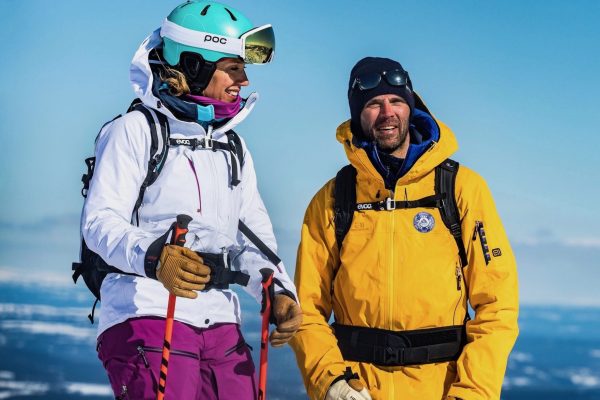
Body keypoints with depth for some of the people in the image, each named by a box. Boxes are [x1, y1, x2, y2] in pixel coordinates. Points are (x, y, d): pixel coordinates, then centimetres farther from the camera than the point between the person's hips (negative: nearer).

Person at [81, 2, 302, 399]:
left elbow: (255, 234, 17)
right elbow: (100, 221, -14)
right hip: (148, 316, -7)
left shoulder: (233, 147, 22)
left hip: (221, 324, 7)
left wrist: (279, 290, -3)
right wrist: (153, 257, -34)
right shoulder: (135, 131, -2)